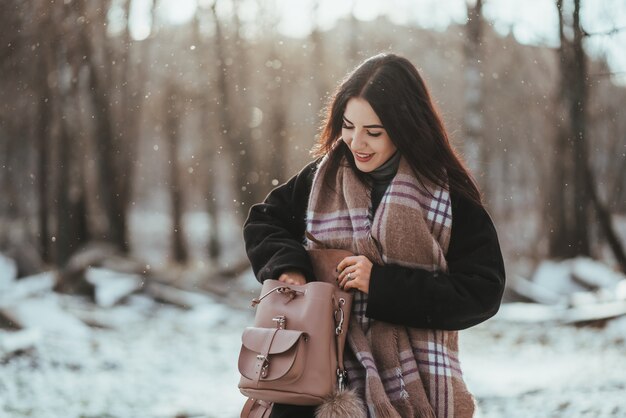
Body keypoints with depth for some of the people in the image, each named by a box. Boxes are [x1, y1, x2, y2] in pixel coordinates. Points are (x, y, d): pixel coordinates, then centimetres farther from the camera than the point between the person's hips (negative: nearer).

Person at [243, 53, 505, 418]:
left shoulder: (450, 196, -8)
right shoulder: (323, 179, 2)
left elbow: (483, 292, -12)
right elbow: (263, 222, 15)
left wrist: (382, 284, -18)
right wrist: (288, 263, -8)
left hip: (415, 388, -2)